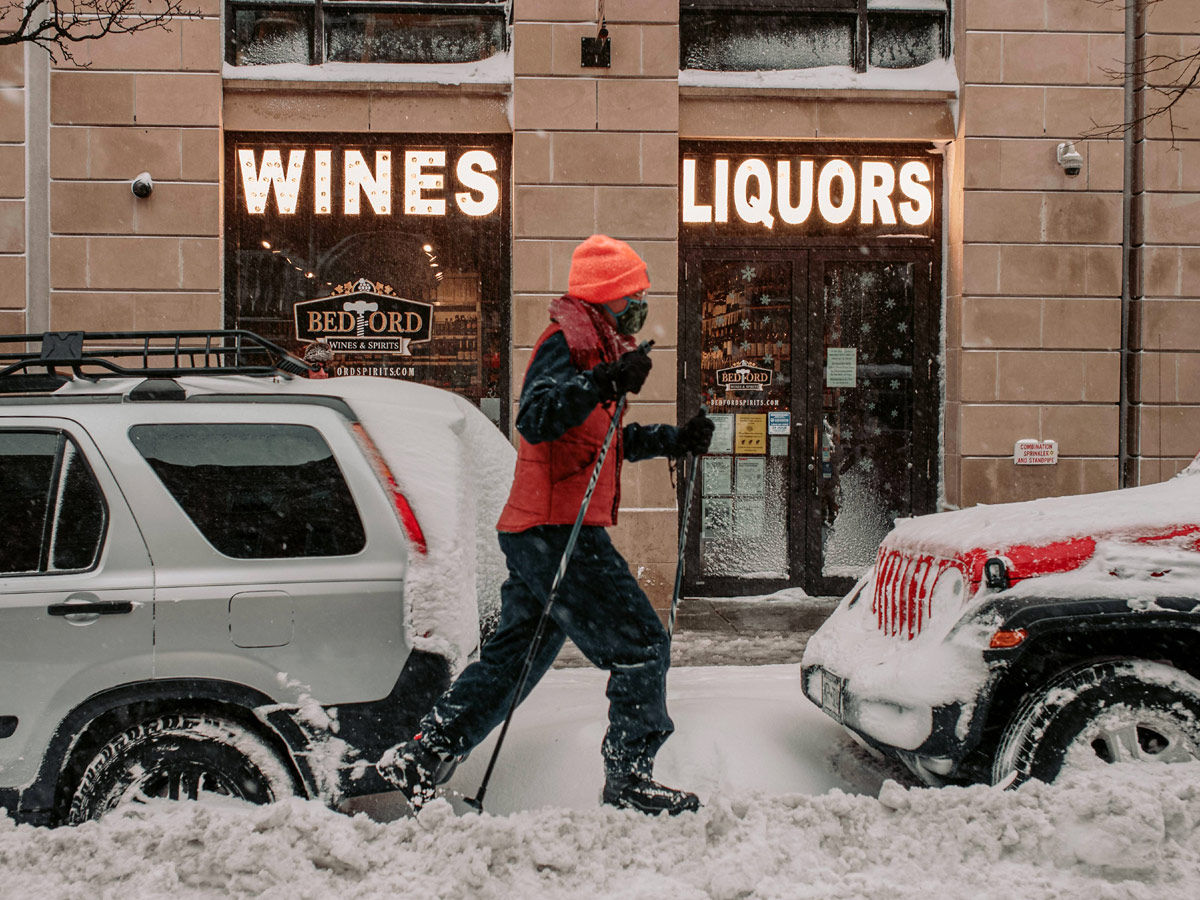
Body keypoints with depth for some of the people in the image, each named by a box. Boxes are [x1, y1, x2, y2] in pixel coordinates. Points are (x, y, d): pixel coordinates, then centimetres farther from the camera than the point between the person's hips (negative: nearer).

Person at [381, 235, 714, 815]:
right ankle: (629, 780, 2)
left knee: (515, 654, 14)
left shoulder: (591, 349, 24)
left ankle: (422, 757, 17)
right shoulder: (566, 344, -9)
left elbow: (605, 439, 33)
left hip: (539, 533, 11)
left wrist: (674, 440, 24)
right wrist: (605, 383, -35)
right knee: (641, 645, -5)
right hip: (560, 532, -11)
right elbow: (536, 419, -26)